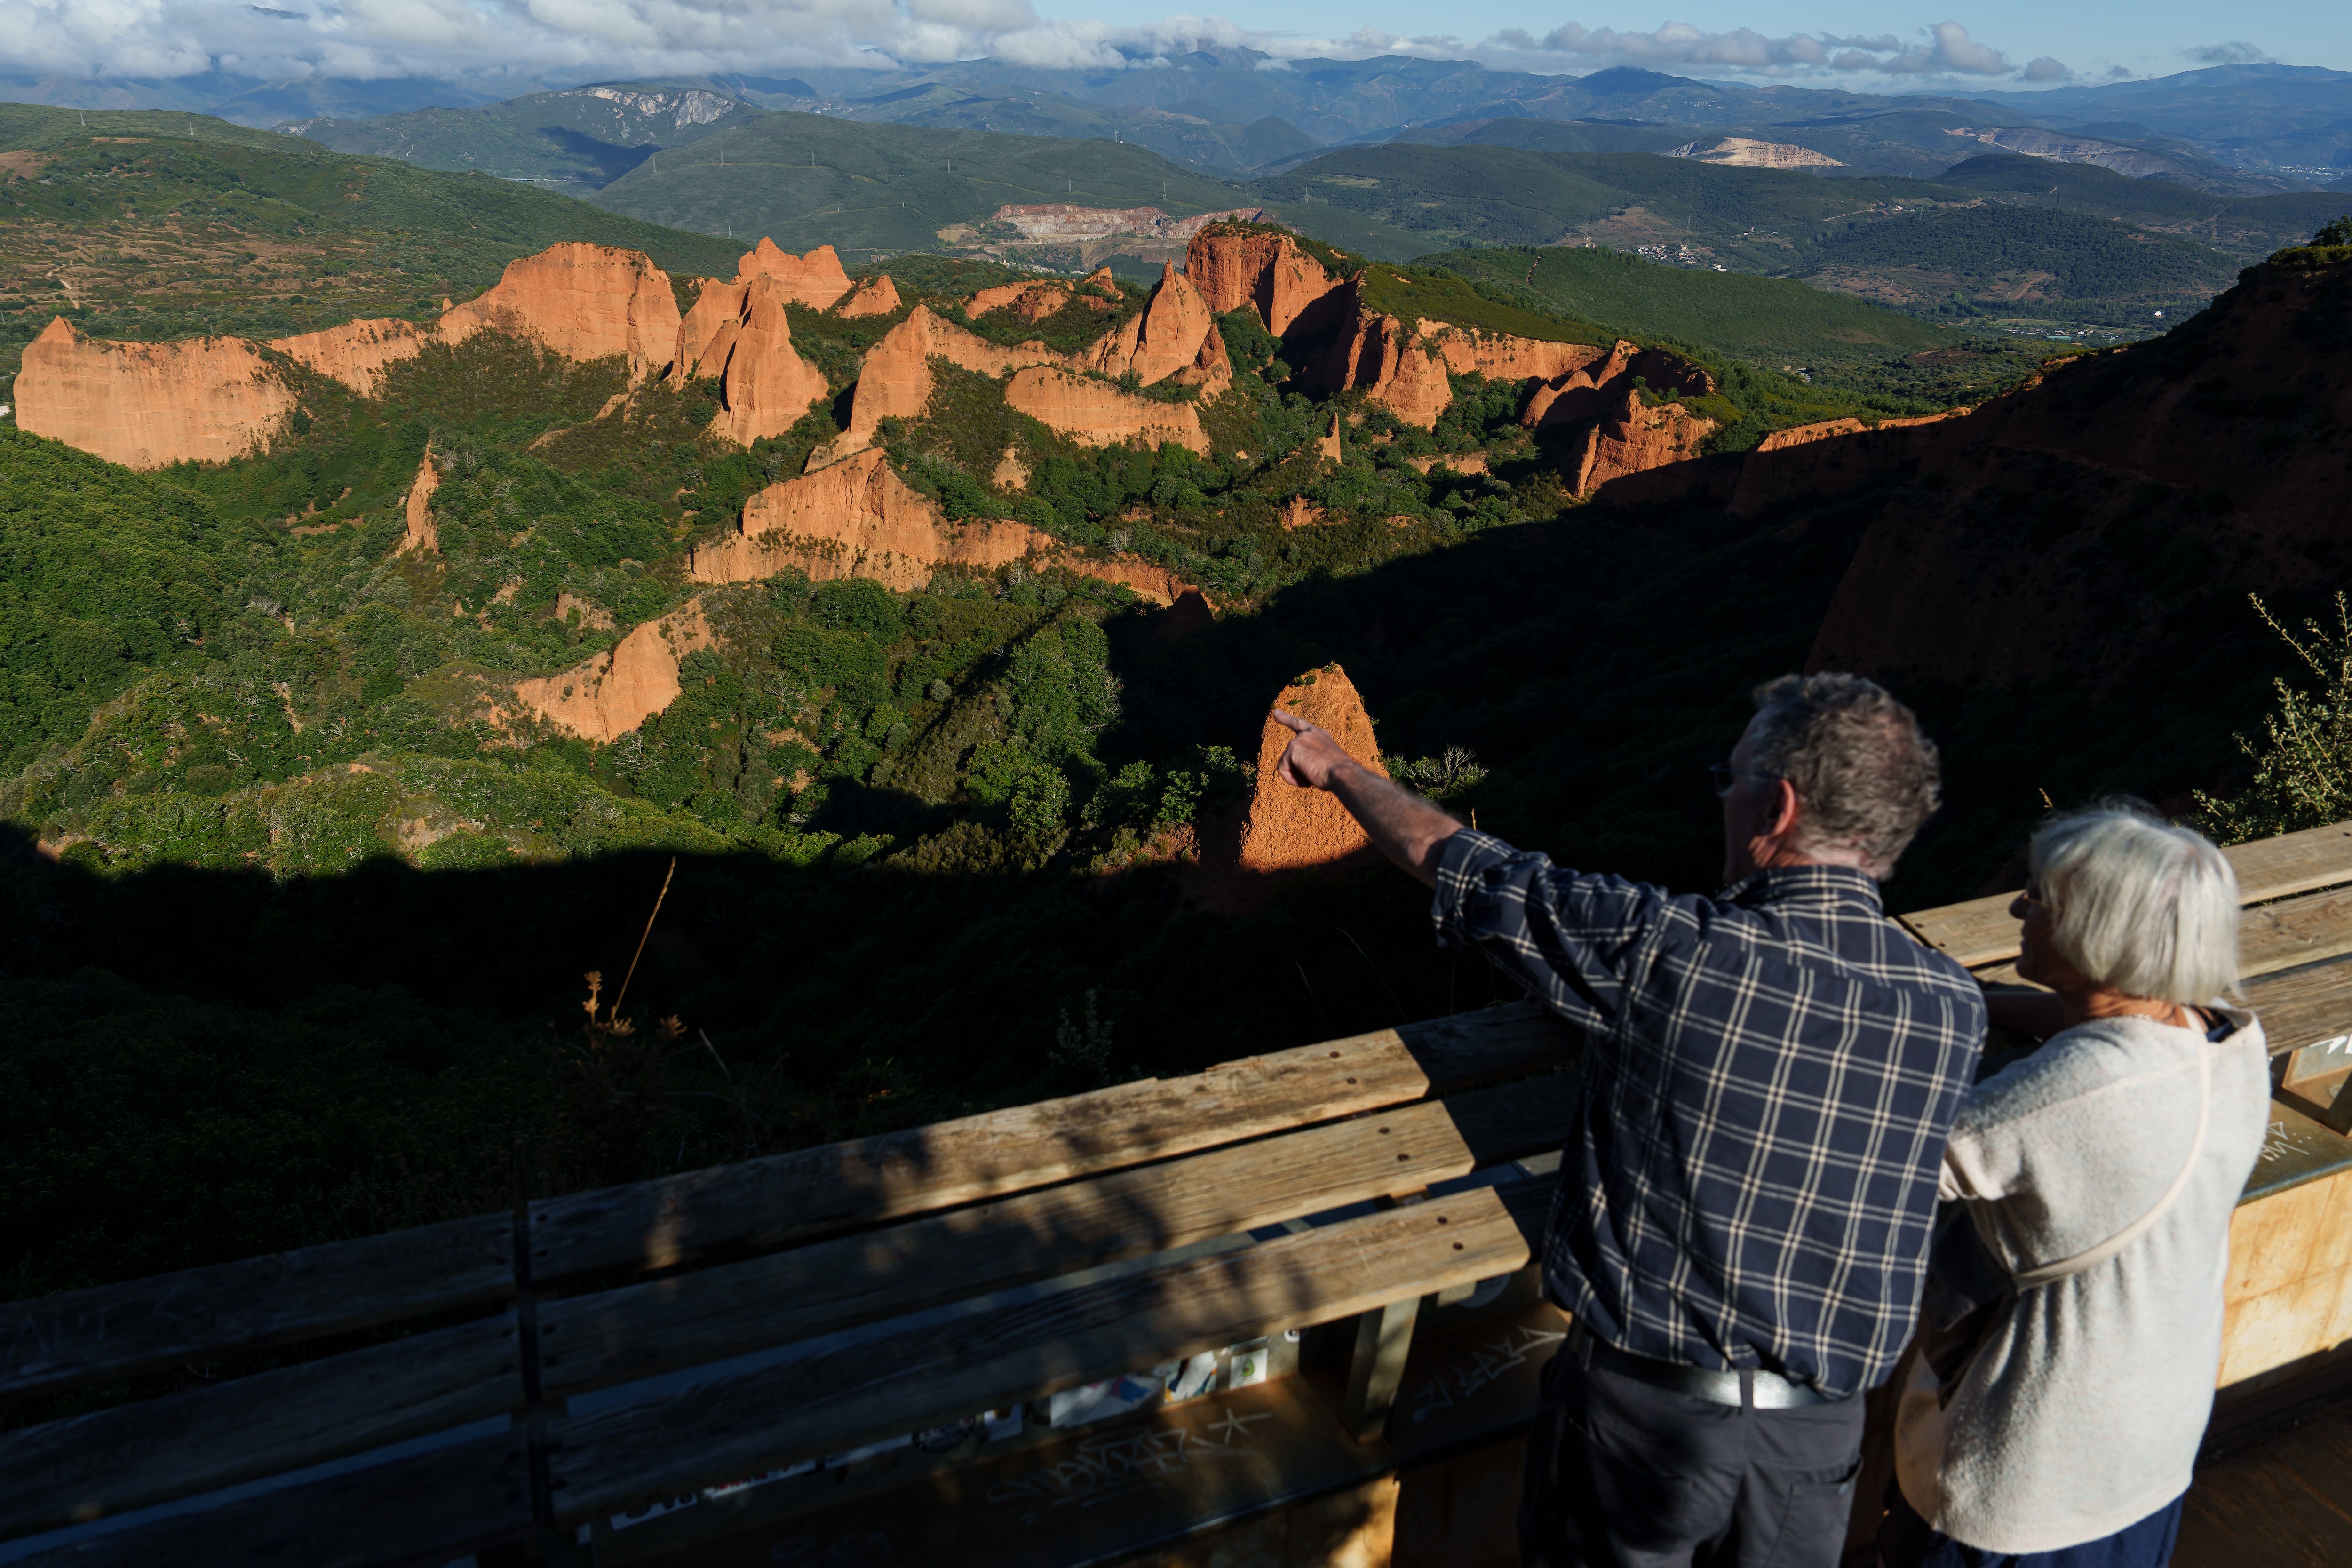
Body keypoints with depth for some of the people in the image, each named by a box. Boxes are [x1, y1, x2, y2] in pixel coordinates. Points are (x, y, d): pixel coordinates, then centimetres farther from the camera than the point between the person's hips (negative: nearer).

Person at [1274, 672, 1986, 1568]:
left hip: (1641, 1403, -3)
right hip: (1819, 1432, 3)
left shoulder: (1663, 950, -25)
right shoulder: (1957, 1010, -12)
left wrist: (1338, 771, 7)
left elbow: (1452, 863, -12)